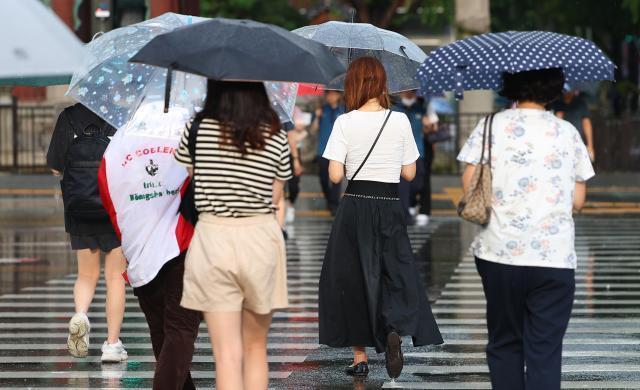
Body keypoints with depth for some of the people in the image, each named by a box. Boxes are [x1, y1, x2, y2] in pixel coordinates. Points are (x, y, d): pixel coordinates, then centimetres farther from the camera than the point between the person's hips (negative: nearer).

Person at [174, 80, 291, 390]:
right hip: (261, 239, 1)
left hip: (213, 238, -1)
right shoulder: (277, 137, -1)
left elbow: (185, 176, 9)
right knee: (255, 346, 16)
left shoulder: (197, 130, -4)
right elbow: (275, 196, 1)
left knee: (228, 353, -1)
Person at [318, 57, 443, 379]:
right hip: (390, 207, 1)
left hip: (355, 206, -1)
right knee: (396, 274, 10)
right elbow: (409, 173, 4)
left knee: (352, 278, 10)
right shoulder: (400, 121, -1)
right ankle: (395, 330, -20)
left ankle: (360, 357, 12)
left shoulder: (345, 123, -7)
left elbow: (335, 175, -10)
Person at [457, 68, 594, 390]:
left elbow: (470, 183, -5)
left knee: (504, 344, 14)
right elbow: (578, 200, 5)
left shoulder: (491, 126, 0)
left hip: (500, 253, 0)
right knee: (545, 351, 1)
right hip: (554, 256, 0)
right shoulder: (567, 133, 4)